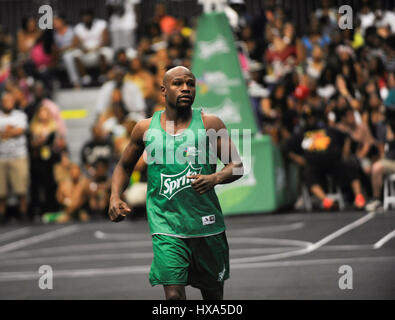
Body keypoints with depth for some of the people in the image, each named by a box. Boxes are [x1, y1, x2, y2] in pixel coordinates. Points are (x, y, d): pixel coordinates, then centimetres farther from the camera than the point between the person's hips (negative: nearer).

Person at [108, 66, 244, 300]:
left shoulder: (209, 124, 0)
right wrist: (115, 197, 1)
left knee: (213, 293, 15)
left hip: (206, 224, 1)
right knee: (174, 294, -16)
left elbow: (237, 166, 0)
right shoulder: (146, 128, 4)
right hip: (166, 226, -1)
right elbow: (125, 166, 19)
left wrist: (214, 179, -22)